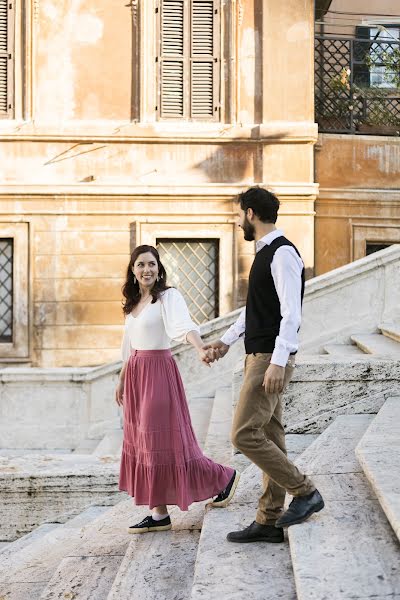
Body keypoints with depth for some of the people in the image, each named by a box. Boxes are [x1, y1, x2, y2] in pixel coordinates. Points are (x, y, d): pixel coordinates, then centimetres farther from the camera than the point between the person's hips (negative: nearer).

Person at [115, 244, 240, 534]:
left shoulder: (168, 297, -9)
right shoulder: (134, 303, 15)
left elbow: (185, 325, -29)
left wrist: (202, 349, -47)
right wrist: (122, 381, 27)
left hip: (158, 371, -8)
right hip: (135, 374, 8)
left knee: (164, 439, -5)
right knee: (142, 442, 6)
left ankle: (224, 477, 15)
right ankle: (159, 514, 11)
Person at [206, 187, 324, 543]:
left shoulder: (282, 253, -15)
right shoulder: (265, 252, 17)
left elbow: (291, 314, -22)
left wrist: (278, 362, -28)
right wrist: (227, 340, 32)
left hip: (271, 359, -10)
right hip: (260, 356, 10)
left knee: (245, 435, -12)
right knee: (270, 437, 10)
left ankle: (305, 492, 0)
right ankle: (269, 522, 15)